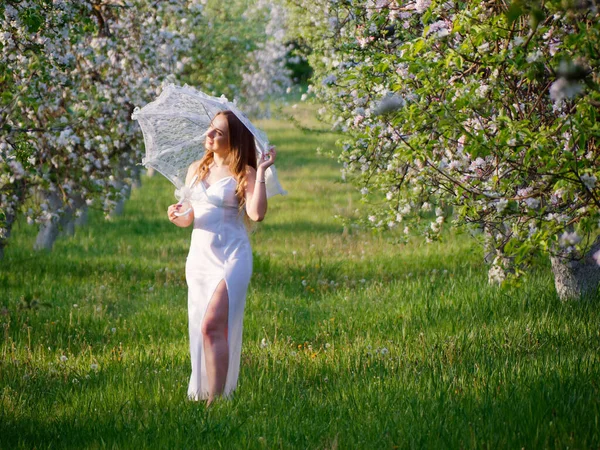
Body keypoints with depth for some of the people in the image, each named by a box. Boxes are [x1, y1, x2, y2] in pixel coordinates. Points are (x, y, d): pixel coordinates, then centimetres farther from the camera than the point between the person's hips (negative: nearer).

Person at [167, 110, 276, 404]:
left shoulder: (243, 174, -4)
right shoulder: (196, 170, 13)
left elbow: (256, 214, -19)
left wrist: (261, 172, -18)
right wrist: (179, 217, -6)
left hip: (232, 258, -6)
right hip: (199, 256, 6)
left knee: (212, 325, -18)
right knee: (200, 329, 9)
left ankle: (215, 399, -18)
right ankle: (200, 393, 20)